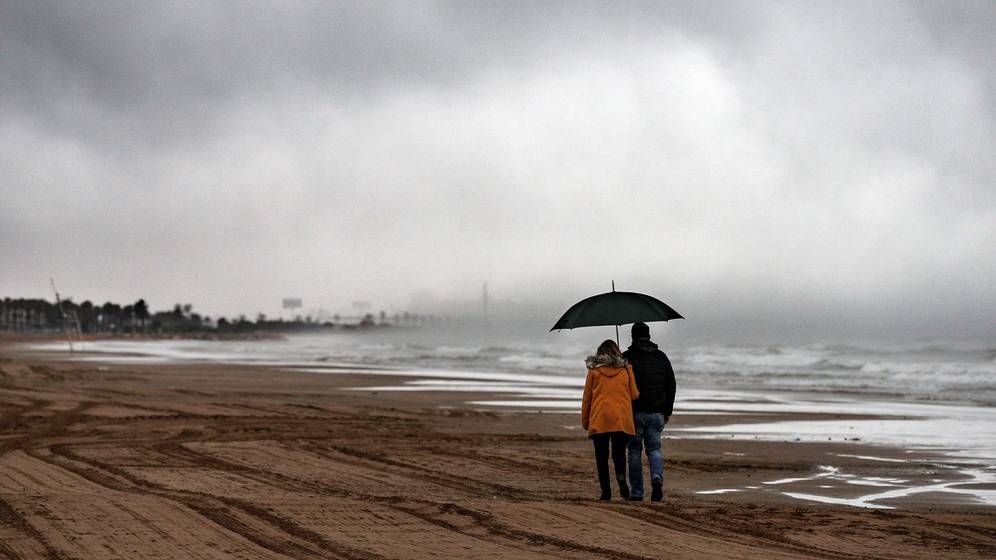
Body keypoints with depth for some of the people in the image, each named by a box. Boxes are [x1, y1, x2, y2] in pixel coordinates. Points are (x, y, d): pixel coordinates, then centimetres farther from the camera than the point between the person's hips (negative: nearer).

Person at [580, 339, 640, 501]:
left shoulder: (594, 370, 5)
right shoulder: (626, 369, 7)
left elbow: (586, 397, 7)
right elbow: (634, 395, 10)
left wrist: (584, 420, 15)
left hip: (599, 419, -1)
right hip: (622, 419, 1)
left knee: (602, 456, 5)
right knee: (619, 454, 6)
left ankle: (606, 490, -1)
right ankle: (621, 478, -22)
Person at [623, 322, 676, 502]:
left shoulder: (627, 357, -4)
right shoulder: (662, 357, 9)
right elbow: (671, 384, 10)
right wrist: (668, 411, 16)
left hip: (635, 412, -3)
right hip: (657, 413, 3)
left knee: (635, 450, 6)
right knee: (654, 448, 11)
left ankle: (637, 492, 5)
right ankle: (657, 477, -17)